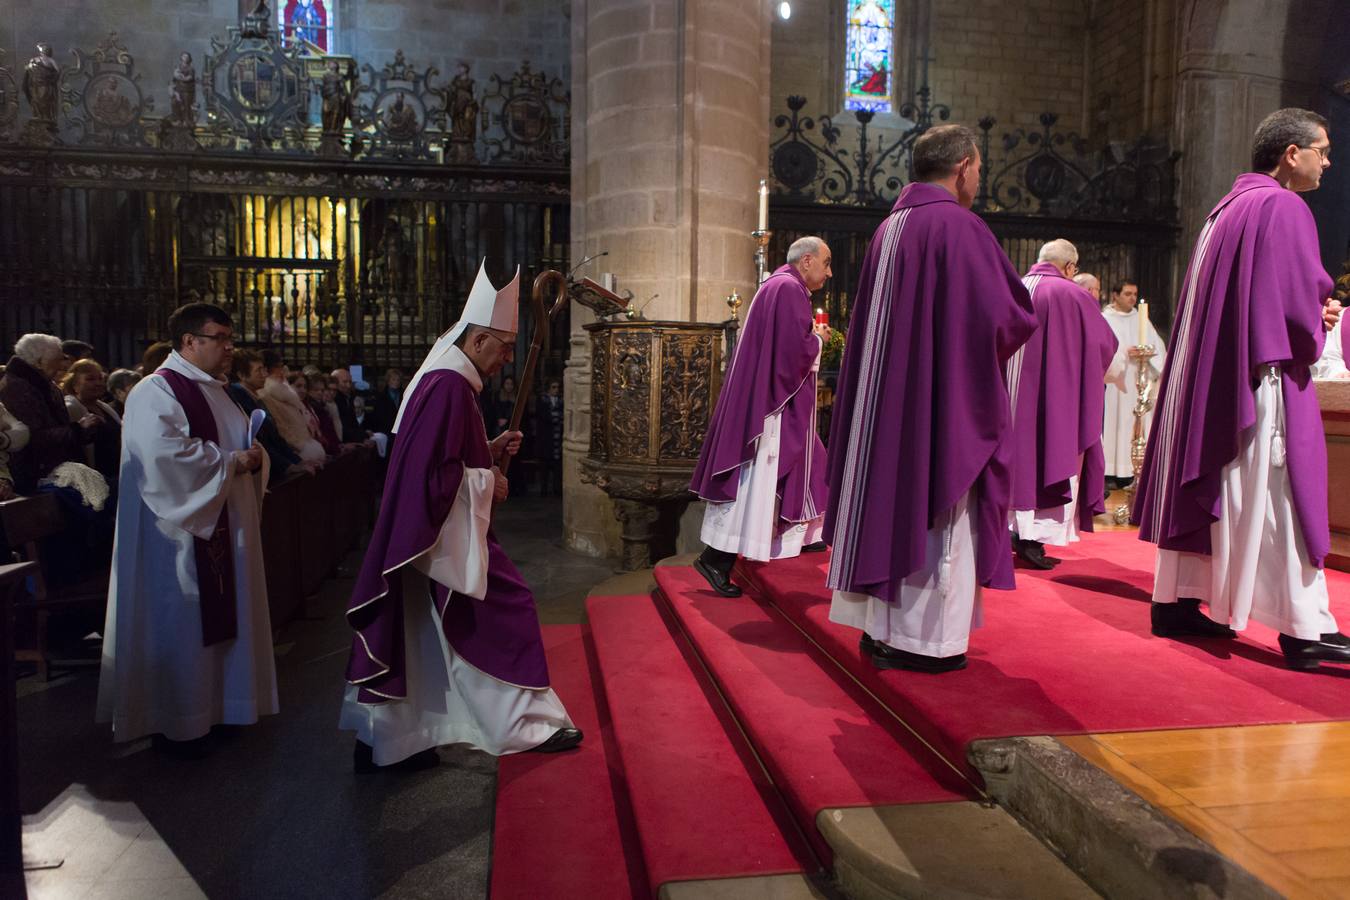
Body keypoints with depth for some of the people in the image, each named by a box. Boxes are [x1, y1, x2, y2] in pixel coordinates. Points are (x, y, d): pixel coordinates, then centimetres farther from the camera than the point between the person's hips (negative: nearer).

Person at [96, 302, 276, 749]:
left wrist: (254, 457, -4)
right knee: (181, 623, 0)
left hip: (223, 527, 9)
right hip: (181, 531, -9)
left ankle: (214, 704, 27)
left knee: (220, 619, 14)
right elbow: (166, 453, -27)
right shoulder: (156, 392, -12)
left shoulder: (215, 392, 16)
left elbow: (245, 444, 19)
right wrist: (231, 461, -19)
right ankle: (176, 722, 14)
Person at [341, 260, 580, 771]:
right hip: (444, 540, -11)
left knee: (420, 638, 14)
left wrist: (490, 452, 10)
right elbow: (435, 475, -25)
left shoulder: (445, 379, 14)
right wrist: (488, 483, -12)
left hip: (434, 538, 11)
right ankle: (525, 724, 16)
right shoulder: (450, 386, -20)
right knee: (501, 615, 1)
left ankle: (382, 741, 24)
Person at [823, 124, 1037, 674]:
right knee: (938, 509, 0)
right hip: (948, 396, -7)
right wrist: (1019, 321, 9)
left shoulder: (889, 228, 12)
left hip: (886, 395, 8)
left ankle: (881, 627, 19)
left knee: (892, 496, 12)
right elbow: (1006, 313, -14)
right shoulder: (959, 226, -12)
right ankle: (924, 637, 8)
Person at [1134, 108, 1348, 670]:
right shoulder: (1283, 208, -10)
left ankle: (1177, 604, 16)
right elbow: (1299, 302, -17)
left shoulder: (1226, 210, 18)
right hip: (1262, 379, -9)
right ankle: (1304, 630, -1)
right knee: (1277, 496, -6)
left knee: (1200, 489, 10)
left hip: (1208, 375, 9)